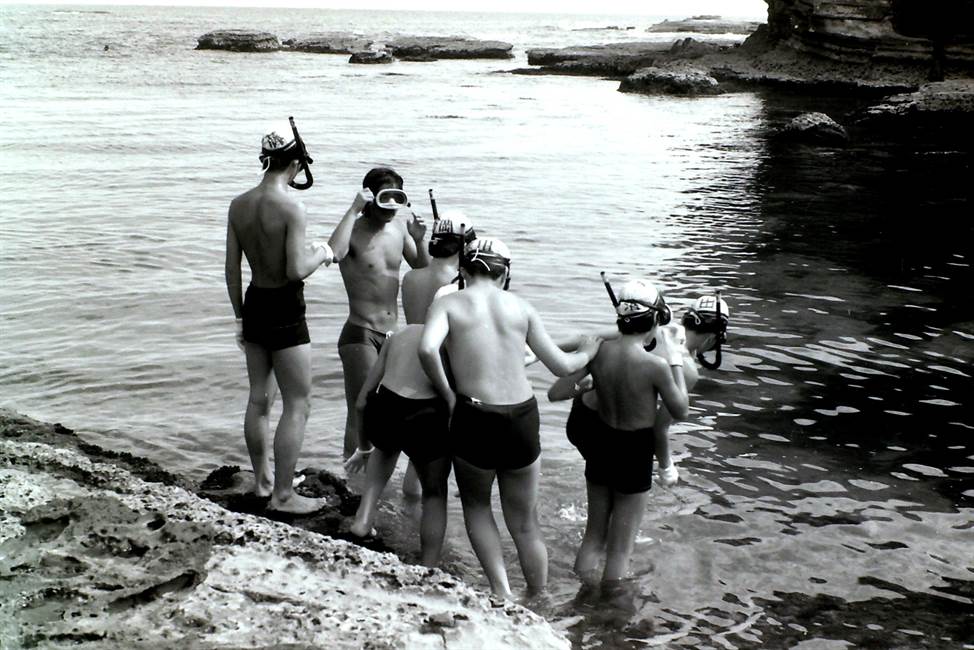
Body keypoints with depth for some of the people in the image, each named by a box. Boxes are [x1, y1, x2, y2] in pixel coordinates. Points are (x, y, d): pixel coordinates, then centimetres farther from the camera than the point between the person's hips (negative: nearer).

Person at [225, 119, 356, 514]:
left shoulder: (239, 205, 1)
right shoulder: (291, 208, -19)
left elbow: (232, 270, 6)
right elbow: (296, 270, -23)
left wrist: (240, 318, 17)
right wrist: (322, 253, -3)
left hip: (254, 304, 7)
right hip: (285, 310, -7)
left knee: (259, 398, 19)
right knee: (297, 404, 4)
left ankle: (262, 479, 34)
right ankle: (282, 495, 9)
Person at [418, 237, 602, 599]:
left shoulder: (447, 304, 0)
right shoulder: (520, 306, 7)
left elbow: (427, 349, -20)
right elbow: (561, 366, 9)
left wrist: (446, 394, -6)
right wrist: (587, 353, 29)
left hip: (475, 418, -2)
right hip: (524, 419, 2)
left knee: (476, 505, 24)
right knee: (524, 524, 19)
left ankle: (501, 591, 12)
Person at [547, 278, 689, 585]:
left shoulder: (598, 350, -12)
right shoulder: (655, 364, -25)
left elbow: (555, 393, -2)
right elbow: (681, 411, -9)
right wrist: (674, 360, -5)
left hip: (599, 445, 5)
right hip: (634, 454, -5)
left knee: (593, 534, 23)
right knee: (620, 547, 11)